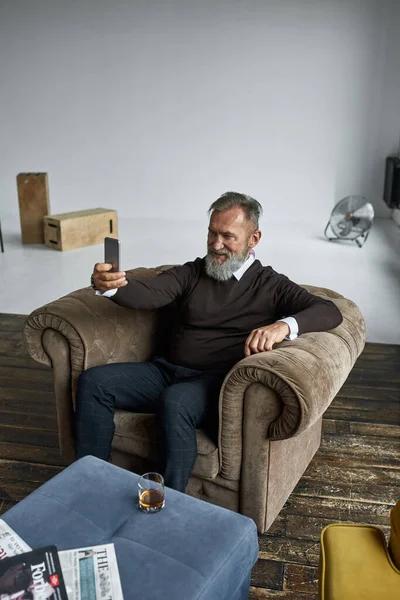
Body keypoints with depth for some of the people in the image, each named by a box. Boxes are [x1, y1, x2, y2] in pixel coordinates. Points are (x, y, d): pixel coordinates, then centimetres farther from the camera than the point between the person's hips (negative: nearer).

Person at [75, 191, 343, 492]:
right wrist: (109, 285, -27)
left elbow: (329, 312, -9)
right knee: (93, 381, -13)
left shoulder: (271, 285, 4)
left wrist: (284, 325, -31)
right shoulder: (193, 272, 13)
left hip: (218, 381, -4)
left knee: (175, 402, -35)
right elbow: (149, 293, -3)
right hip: (167, 370, 5)